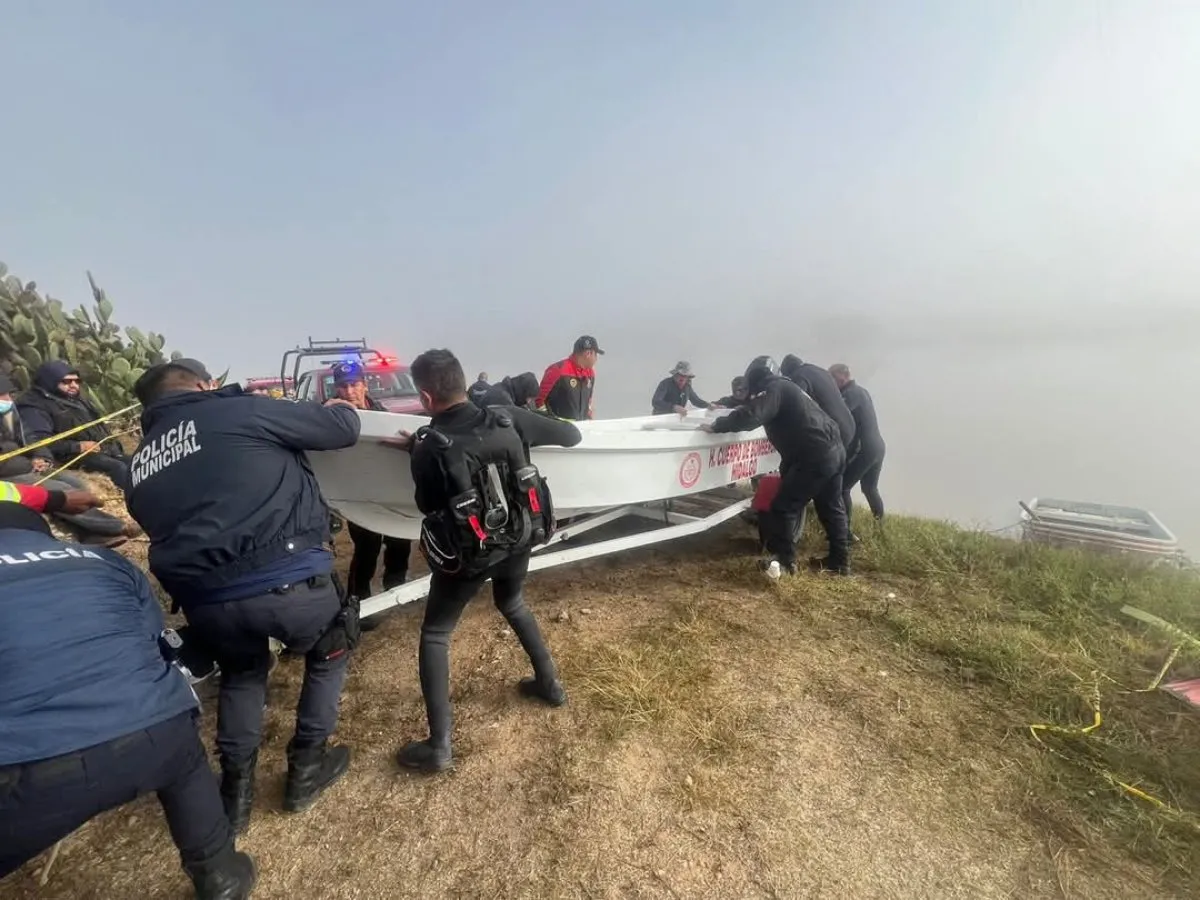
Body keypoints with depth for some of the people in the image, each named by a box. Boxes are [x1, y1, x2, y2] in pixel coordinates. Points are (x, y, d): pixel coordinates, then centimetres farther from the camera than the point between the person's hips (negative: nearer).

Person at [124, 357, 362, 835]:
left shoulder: (141, 464, 19)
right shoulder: (241, 411, -1)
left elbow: (170, 527, 25)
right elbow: (343, 430, 2)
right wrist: (340, 407, 25)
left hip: (204, 602, 6)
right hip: (285, 581, -5)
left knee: (242, 671, 37)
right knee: (330, 650, 27)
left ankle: (236, 788, 41)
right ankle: (306, 768, 35)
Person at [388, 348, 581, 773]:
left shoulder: (430, 445, -17)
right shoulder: (507, 417, -12)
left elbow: (427, 506, -1)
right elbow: (572, 435, -2)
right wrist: (531, 435, 17)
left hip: (468, 552, -4)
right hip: (518, 540, 4)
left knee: (434, 634, 16)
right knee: (513, 606, 32)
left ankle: (438, 747, 16)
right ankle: (550, 684, 43)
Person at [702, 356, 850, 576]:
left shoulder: (773, 388, -8)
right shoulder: (787, 387, 22)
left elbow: (750, 416, -22)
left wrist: (716, 426, -14)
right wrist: (726, 410, 34)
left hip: (814, 456, -10)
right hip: (834, 450, 10)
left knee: (783, 507, -2)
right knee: (830, 508, 18)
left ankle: (785, 560, 6)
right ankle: (839, 561, 28)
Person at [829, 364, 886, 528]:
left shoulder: (851, 393, -13)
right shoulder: (860, 391, 18)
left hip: (864, 449, -10)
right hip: (877, 447, 10)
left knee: (842, 487, -5)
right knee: (870, 489, 21)